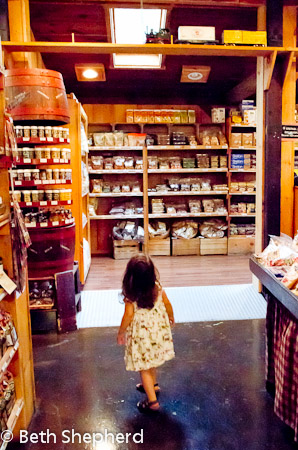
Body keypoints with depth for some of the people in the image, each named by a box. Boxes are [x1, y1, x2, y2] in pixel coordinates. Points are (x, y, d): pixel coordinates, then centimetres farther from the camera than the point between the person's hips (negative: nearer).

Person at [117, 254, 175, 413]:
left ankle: (153, 401, 12)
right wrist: (171, 317, 20)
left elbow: (128, 316, -18)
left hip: (140, 332, -5)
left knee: (143, 366, 8)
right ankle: (153, 385, 48)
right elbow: (167, 304, 0)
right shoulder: (157, 287, -12)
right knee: (151, 360, 28)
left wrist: (120, 333, -3)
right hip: (158, 328, 6)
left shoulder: (130, 294, -24)